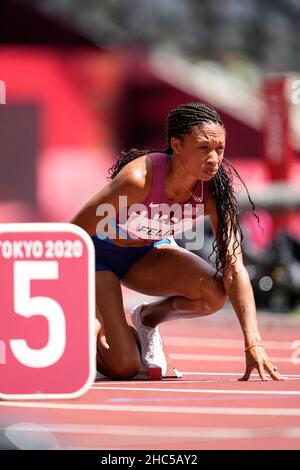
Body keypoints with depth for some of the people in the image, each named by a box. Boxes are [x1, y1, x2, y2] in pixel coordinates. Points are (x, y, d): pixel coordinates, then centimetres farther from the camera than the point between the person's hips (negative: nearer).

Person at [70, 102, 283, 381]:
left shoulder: (215, 189, -23)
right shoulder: (139, 179, -36)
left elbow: (234, 268, -24)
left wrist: (253, 344, -34)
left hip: (150, 253, 4)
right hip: (100, 253, -4)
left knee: (214, 293, -26)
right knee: (123, 369, -18)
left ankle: (148, 318, 6)